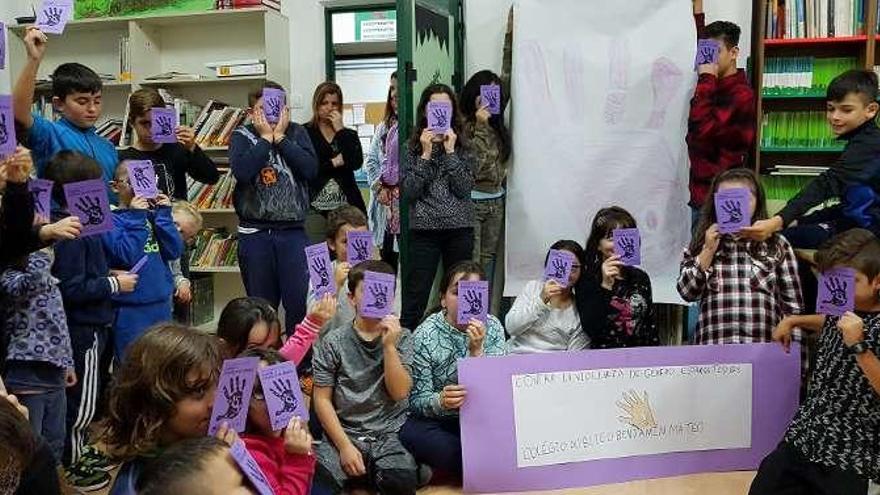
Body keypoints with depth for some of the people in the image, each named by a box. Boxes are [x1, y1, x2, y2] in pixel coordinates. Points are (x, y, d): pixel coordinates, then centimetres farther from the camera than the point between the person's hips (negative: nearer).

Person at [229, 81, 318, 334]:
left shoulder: (296, 133, 7)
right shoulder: (242, 136, 3)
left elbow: (311, 169, -10)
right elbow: (242, 171, -17)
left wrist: (279, 137, -8)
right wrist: (266, 137, -9)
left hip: (293, 231, 0)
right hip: (254, 233, 0)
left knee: (300, 302, -2)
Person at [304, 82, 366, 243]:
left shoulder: (349, 134, 16)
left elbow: (357, 163, -3)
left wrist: (340, 130, 0)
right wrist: (334, 163, -3)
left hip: (346, 206, 2)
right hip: (316, 207, -2)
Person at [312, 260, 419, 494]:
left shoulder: (401, 338, 6)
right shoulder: (333, 341, 1)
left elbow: (399, 393, -2)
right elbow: (322, 399, 0)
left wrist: (389, 345, -11)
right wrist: (345, 446, -9)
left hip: (390, 435, 2)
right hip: (343, 433, -1)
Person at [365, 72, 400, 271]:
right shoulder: (384, 127, 16)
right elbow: (371, 160, 14)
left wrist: (397, 190, -14)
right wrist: (379, 187, 0)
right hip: (384, 201, 7)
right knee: (387, 257, 14)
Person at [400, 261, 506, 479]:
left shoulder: (493, 327, -3)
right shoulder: (425, 336, -13)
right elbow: (418, 400, -11)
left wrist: (476, 351, -26)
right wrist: (440, 401, -34)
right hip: (432, 422, -4)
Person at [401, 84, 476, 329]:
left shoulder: (463, 146, 6)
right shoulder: (412, 147, 3)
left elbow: (465, 189, -6)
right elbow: (408, 192, -5)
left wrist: (450, 151, -9)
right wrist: (425, 154, -10)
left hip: (460, 229, 2)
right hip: (424, 229, -1)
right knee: (415, 299, -3)